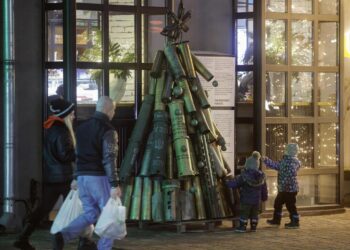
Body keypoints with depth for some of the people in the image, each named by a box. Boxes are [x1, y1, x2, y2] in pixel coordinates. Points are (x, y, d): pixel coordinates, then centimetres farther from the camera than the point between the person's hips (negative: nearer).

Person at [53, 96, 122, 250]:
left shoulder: (82, 127, 13)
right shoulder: (108, 130, -11)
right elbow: (109, 159, -18)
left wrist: (76, 178, 23)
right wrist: (115, 184, -19)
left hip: (82, 176, 7)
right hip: (99, 177, -7)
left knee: (90, 213, 13)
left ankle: (63, 236, -6)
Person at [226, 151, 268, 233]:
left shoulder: (243, 176, -18)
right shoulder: (261, 176, -4)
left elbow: (234, 183, -13)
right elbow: (264, 188, 6)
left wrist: (227, 182, 6)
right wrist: (264, 197, 19)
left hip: (246, 200, -4)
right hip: (257, 200, 4)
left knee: (244, 213, 8)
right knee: (254, 214, 16)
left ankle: (242, 227, 10)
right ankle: (253, 227, 20)